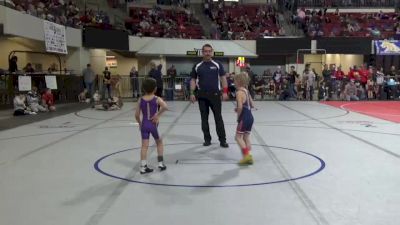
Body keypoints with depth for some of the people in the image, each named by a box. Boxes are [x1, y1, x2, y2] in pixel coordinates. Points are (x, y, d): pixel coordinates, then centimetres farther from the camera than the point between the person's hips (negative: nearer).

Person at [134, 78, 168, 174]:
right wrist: (158, 115, -16)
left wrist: (140, 123, 16)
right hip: (153, 124, -2)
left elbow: (136, 115, 1)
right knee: (159, 142, 19)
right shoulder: (157, 99, -6)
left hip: (144, 124, 2)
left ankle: (143, 167, 1)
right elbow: (165, 106, -27)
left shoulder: (141, 100, 1)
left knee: (144, 146, 3)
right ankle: (161, 163, 21)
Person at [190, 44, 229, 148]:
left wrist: (225, 92, -7)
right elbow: (193, 80, 9)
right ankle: (207, 139, 17)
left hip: (215, 94, -2)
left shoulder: (217, 65, 2)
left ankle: (222, 140, 5)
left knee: (218, 118, -1)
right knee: (204, 118, 7)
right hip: (202, 96, 2)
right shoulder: (197, 66, 5)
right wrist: (192, 93, 0)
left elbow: (223, 78, 2)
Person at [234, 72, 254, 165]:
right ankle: (248, 156, 13)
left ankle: (246, 155, -8)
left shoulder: (239, 92, -13)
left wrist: (238, 116, -8)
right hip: (250, 117, 9)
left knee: (238, 137, 0)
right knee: (246, 137, 13)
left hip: (244, 118, -9)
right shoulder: (246, 91, 13)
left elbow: (240, 106, -24)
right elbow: (252, 105, 18)